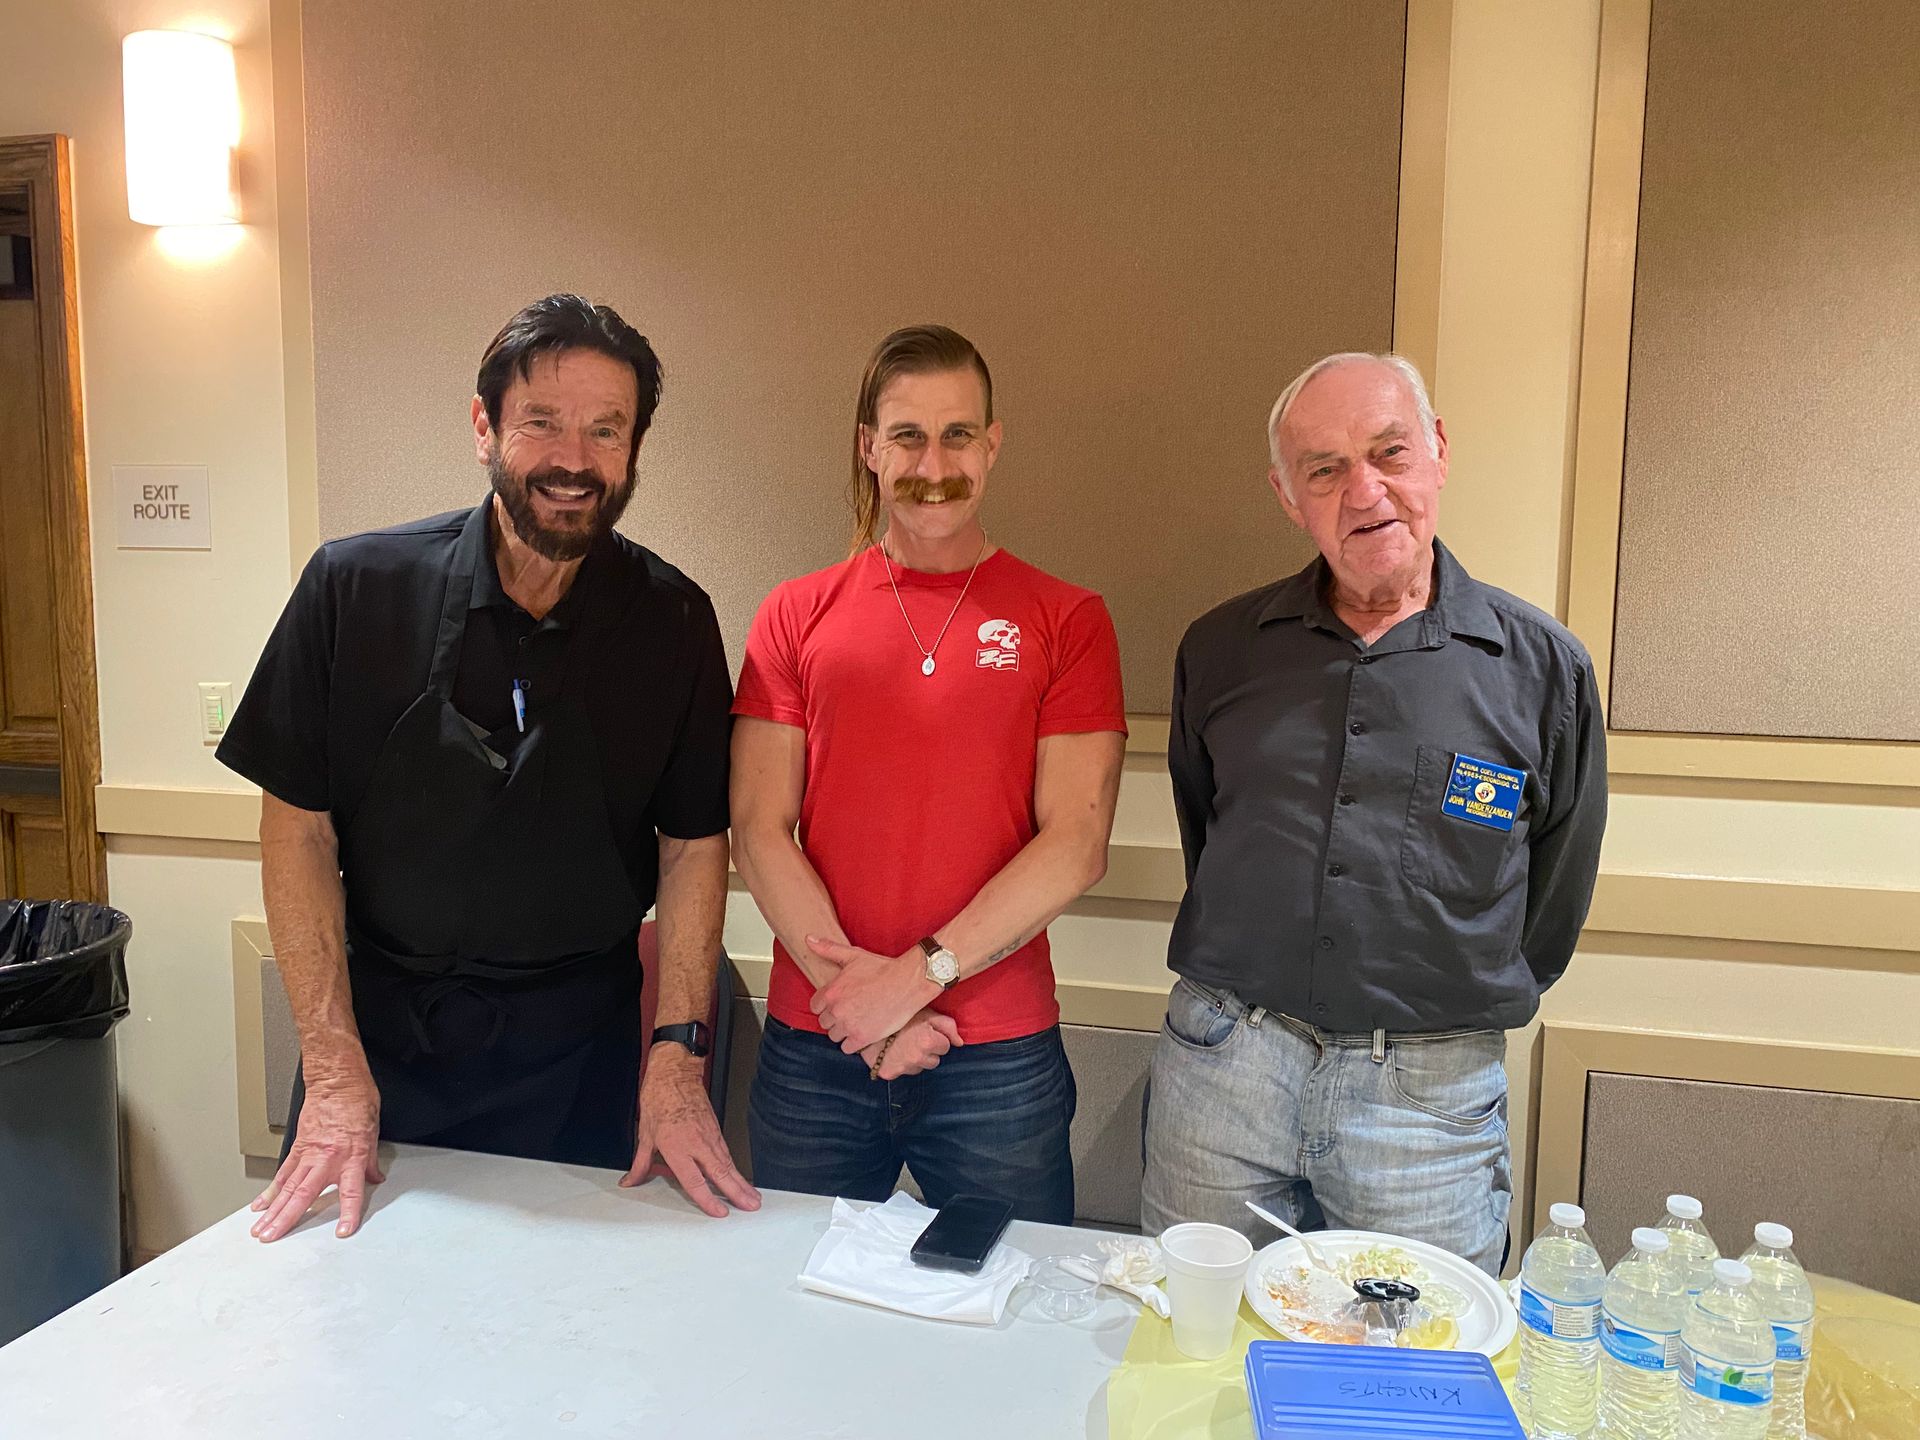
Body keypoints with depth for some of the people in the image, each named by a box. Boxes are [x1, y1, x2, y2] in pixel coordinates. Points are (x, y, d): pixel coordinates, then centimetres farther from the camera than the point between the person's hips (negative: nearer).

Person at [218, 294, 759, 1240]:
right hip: (376, 1020, 0)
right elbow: (297, 823, -6)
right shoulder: (354, 587, -9)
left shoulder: (673, 621, -7)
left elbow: (694, 842, -2)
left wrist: (678, 1054, -9)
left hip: (578, 1044, 0)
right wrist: (333, 1068, -9)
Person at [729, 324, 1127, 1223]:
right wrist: (854, 989, -11)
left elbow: (1075, 846, -8)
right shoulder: (796, 616, 4)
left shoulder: (1066, 621, 0)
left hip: (1000, 1059, -1)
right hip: (813, 1049, 2)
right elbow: (758, 831, -2)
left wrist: (918, 975, -13)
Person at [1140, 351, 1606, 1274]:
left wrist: (1459, 1006, 10)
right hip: (1221, 1067, 2)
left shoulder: (1541, 666, -3)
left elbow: (1554, 897, 7)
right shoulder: (1221, 649, 3)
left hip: (1431, 1094, -1)